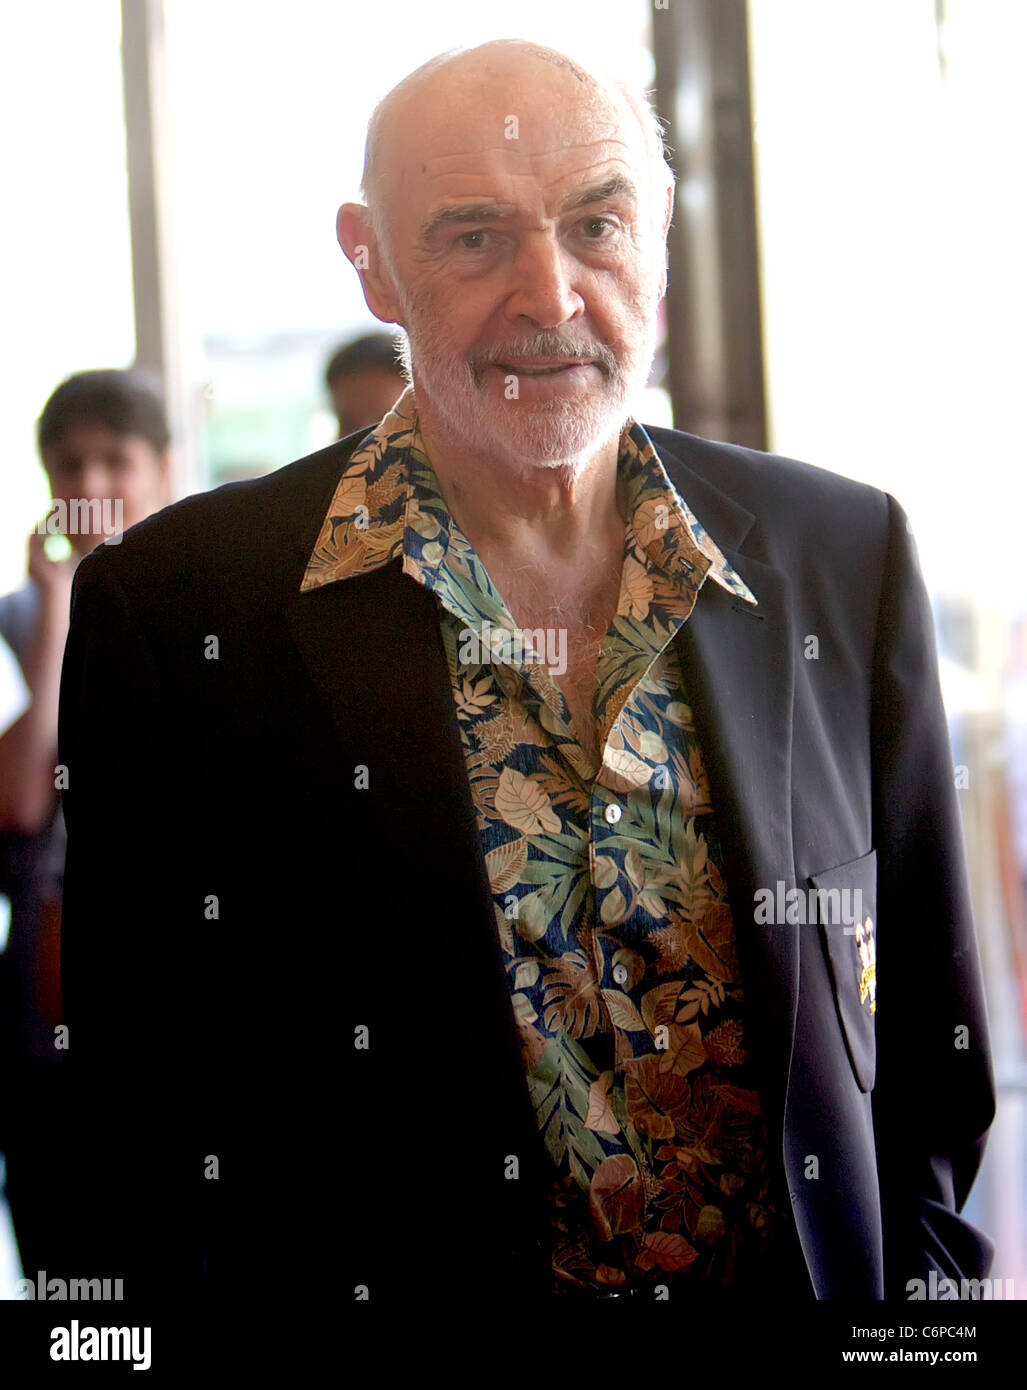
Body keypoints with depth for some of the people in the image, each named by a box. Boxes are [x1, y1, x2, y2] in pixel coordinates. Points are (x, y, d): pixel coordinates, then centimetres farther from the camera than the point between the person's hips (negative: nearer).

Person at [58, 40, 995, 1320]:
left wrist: (920, 1264, -7)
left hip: (805, 1274, 3)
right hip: (399, 1285, -2)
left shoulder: (846, 556, -4)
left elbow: (930, 1026, 3)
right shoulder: (175, 611, -13)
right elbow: (142, 1108, -9)